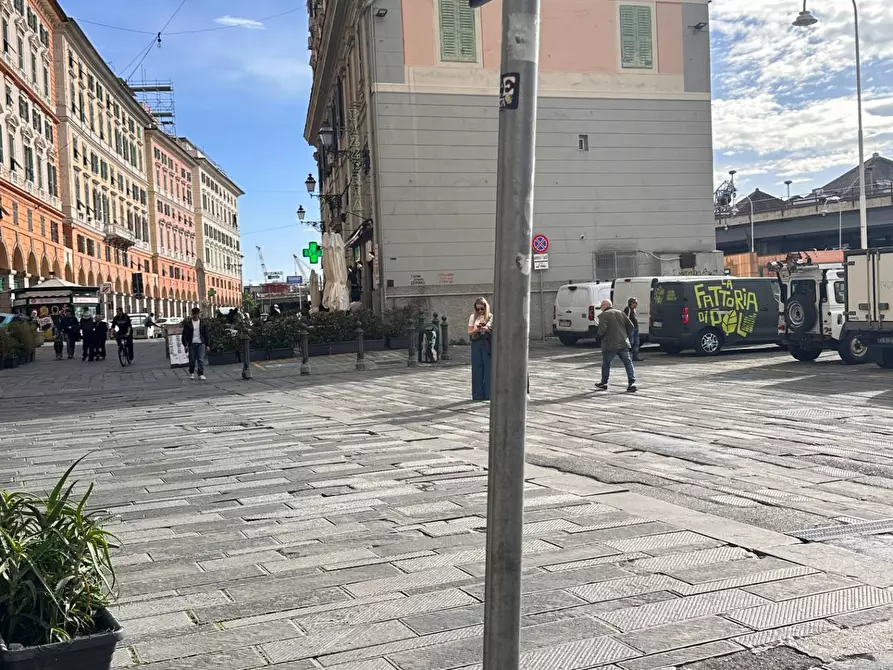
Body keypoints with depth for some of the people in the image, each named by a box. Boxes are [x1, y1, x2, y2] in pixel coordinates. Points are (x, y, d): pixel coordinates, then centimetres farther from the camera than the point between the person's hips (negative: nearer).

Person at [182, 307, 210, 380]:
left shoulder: (203, 323, 5)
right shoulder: (188, 324, 1)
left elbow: (206, 334, 8)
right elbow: (184, 335, 2)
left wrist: (207, 344, 5)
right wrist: (185, 344, -4)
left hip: (201, 343, 0)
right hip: (191, 344, 0)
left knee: (201, 359, -5)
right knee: (192, 360, 6)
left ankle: (201, 374, 0)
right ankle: (191, 373, 26)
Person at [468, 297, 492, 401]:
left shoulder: (491, 317, 4)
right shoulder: (473, 317, 10)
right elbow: (469, 332, 8)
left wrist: (487, 329, -16)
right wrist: (476, 330, -11)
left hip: (488, 345, -2)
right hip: (476, 344, 2)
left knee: (488, 369, -3)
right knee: (477, 369, 3)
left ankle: (488, 395, 4)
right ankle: (478, 395, 10)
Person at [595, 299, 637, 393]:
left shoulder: (603, 315, -5)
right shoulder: (620, 313, 14)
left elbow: (602, 330, -17)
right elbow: (630, 326, 11)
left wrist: (600, 337, 2)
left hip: (610, 345, -4)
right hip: (623, 343, 4)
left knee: (606, 364, 12)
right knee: (628, 363, 3)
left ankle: (604, 383, 22)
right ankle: (632, 383, -7)